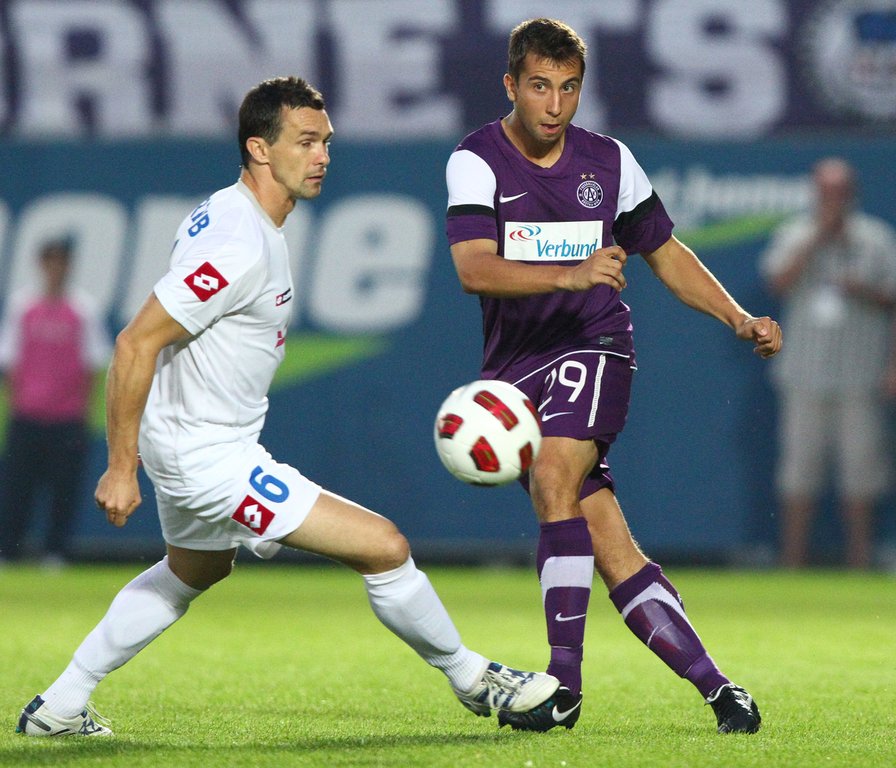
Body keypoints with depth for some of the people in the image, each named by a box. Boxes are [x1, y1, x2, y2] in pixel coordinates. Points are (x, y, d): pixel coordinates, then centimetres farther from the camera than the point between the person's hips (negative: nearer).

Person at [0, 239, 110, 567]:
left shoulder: (83, 307, 3)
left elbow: (94, 360, 5)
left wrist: (85, 401, -1)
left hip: (69, 416, -1)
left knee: (65, 484, -2)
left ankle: (55, 550, 4)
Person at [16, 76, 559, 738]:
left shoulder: (225, 213, 6)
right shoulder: (239, 247, -25)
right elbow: (136, 343, -26)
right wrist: (121, 468, -22)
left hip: (192, 445, 11)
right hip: (210, 458, -11)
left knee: (192, 572, 35)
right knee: (385, 547, -11)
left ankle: (59, 707, 40)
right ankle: (472, 681, 8)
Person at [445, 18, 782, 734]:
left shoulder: (610, 161, 4)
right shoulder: (476, 162, -4)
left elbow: (666, 253, 19)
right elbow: (473, 269, -20)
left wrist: (742, 319, 8)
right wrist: (570, 274, -35)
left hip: (594, 348, 0)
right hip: (515, 366, 1)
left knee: (554, 477, -28)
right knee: (611, 550, -7)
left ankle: (565, 680, -25)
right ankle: (715, 686, 0)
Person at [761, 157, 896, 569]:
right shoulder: (793, 235, 8)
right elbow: (779, 281, -9)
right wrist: (818, 237, -11)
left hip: (860, 378, -1)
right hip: (805, 376, 1)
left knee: (861, 466, -1)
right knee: (799, 468, 0)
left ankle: (859, 563, 5)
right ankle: (792, 563, 4)